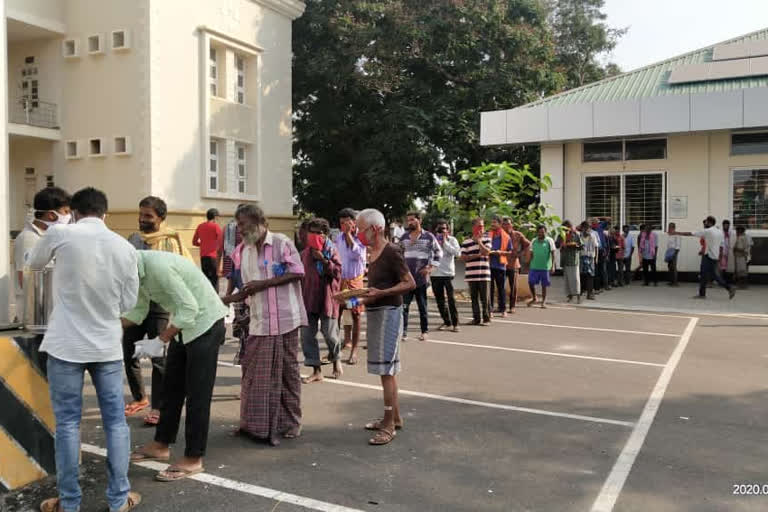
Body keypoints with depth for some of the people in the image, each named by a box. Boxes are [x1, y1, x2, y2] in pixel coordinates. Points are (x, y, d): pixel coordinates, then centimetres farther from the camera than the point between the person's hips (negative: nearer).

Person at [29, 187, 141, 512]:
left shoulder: (60, 234, -8)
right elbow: (128, 302, 4)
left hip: (66, 345, -1)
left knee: (67, 424, 9)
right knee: (115, 422, 10)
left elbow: (34, 264, 14)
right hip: (108, 346, 2)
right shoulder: (125, 248, -2)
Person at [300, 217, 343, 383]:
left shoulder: (331, 251, -4)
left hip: (327, 298, -4)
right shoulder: (305, 253, 9)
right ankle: (317, 371, 9)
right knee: (307, 335, 1)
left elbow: (337, 272, -12)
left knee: (330, 334, 3)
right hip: (309, 299, 4)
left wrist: (323, 259, -21)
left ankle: (336, 360, 32)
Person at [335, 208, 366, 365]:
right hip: (340, 280, 3)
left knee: (356, 316, 3)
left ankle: (354, 351, 11)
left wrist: (349, 234, -21)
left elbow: (357, 253, -23)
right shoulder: (339, 238, 4)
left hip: (356, 280, -3)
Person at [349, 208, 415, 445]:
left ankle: (389, 425, 1)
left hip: (388, 313, -9)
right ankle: (394, 417, 27)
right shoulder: (373, 252, 12)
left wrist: (381, 293, -25)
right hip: (374, 312, 9)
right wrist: (363, 293, 8)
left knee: (386, 369, -6)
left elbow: (410, 284, -17)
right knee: (387, 369, 15)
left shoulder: (391, 252, -14)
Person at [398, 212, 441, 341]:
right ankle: (403, 331, -1)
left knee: (422, 305, 6)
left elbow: (438, 252, 2)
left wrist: (431, 267, -7)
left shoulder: (428, 236, -1)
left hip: (421, 277, -3)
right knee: (403, 305, -4)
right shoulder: (404, 237, 10)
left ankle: (424, 331, 16)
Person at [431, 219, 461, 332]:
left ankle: (455, 323, -1)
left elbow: (457, 252, -13)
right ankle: (446, 322, 21)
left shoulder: (452, 240, 3)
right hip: (435, 273, 3)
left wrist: (445, 242, -10)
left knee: (451, 299, -7)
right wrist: (437, 242, -7)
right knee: (439, 300, 9)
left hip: (448, 273, -3)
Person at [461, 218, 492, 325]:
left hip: (483, 273, -1)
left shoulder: (486, 239, 6)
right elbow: (463, 257, 0)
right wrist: (476, 256, -9)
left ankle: (486, 318, 6)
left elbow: (486, 252, -9)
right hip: (471, 274, 2)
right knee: (474, 297, 6)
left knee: (484, 298, -1)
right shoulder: (466, 242, 7)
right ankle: (476, 318, 14)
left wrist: (479, 241, -9)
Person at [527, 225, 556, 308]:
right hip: (534, 267, 3)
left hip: (545, 267, -3)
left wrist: (553, 266, -12)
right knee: (531, 282, -2)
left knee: (544, 285, 3)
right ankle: (534, 298, 21)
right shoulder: (534, 241, 8)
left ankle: (543, 301, 17)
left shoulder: (549, 241, -2)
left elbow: (553, 254, -4)